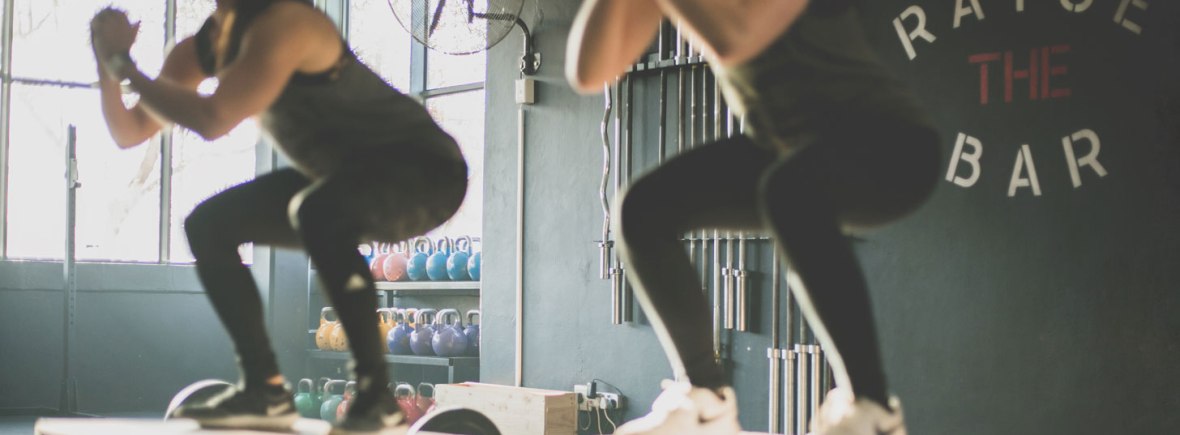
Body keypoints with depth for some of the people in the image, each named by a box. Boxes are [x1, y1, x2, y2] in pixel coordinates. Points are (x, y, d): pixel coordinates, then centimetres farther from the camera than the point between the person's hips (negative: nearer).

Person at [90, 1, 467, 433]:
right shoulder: (203, 45, 2)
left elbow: (212, 120, -35)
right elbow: (130, 133, 6)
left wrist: (124, 63, -22)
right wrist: (108, 60, -10)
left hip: (425, 170, -9)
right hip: (347, 179, 10)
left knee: (317, 211, -38)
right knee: (209, 224, 5)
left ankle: (377, 398, -29)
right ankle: (266, 389, 5)